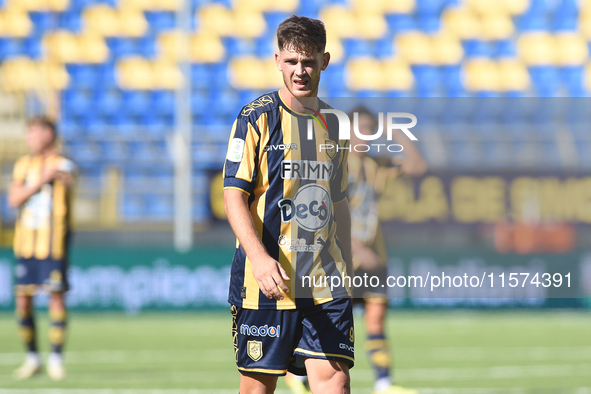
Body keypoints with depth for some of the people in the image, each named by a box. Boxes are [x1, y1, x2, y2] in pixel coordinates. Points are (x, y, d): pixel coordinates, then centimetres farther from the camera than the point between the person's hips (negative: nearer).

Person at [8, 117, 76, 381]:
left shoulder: (62, 164, -1)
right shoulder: (23, 165, 11)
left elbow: (68, 179, -22)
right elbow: (14, 199, 0)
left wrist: (56, 174, -43)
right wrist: (41, 180, -12)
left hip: (53, 242, -4)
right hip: (26, 241, 4)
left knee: (56, 296, -7)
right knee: (23, 300, 3)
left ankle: (56, 359, 0)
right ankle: (32, 359, 14)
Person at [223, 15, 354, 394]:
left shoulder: (335, 124, 13)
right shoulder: (257, 117, -3)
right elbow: (233, 196, -9)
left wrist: (347, 273, 20)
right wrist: (259, 257, -24)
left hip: (326, 281, 4)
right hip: (266, 278, -4)